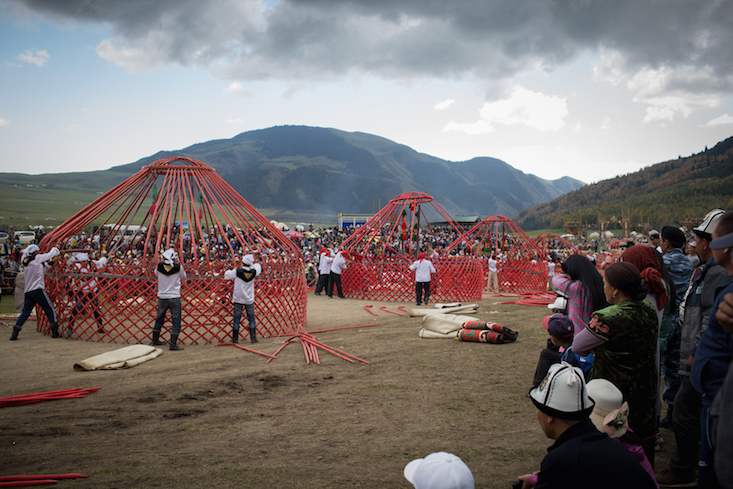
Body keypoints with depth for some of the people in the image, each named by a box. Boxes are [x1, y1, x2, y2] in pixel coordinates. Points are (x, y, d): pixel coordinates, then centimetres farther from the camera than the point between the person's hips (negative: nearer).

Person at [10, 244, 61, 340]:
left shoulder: (25, 261, 13)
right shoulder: (37, 258, -4)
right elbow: (50, 254, 6)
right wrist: (55, 249, 24)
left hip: (27, 291, 7)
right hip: (38, 290, -7)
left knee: (25, 312, 11)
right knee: (50, 310, 1)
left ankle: (15, 333, 3)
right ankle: (55, 332, -2)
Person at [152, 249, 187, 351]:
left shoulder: (159, 266, -5)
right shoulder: (178, 267, -12)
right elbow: (183, 277, 6)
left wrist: (164, 262, 17)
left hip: (162, 297, 4)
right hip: (174, 297, -4)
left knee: (159, 319, 20)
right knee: (176, 320, 0)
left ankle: (155, 339, 36)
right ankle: (173, 344, -6)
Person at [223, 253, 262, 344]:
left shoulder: (237, 272, -14)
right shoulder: (254, 272, -8)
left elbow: (226, 275, 1)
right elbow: (258, 266, 15)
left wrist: (231, 270, 17)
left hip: (238, 299, -1)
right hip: (249, 300, 1)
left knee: (236, 319, 6)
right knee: (251, 318, 10)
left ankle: (235, 339, 10)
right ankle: (253, 337, 8)